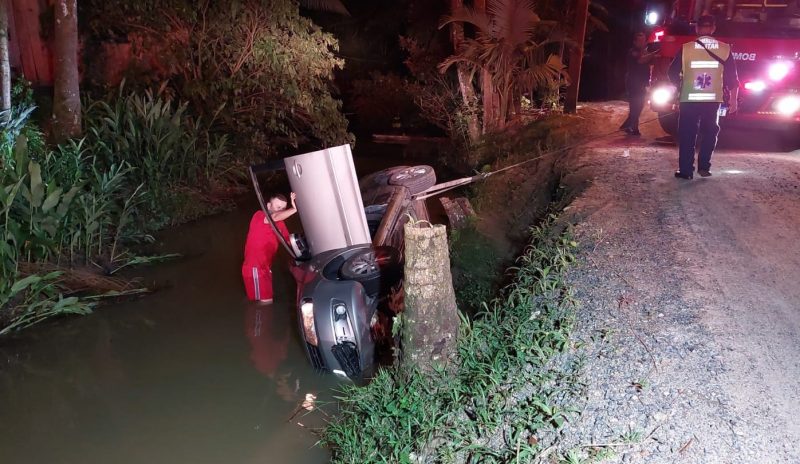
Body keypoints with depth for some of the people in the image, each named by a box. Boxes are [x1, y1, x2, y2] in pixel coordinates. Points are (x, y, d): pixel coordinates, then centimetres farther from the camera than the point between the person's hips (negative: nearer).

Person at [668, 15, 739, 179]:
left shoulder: (686, 48, -5)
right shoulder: (725, 49, -1)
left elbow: (673, 73, 1)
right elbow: (732, 77, 0)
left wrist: (680, 86, 20)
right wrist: (733, 99, 9)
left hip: (689, 99, -1)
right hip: (713, 100, 1)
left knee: (687, 135, 6)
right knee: (709, 133, 16)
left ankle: (686, 170, 4)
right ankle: (704, 167, 12)